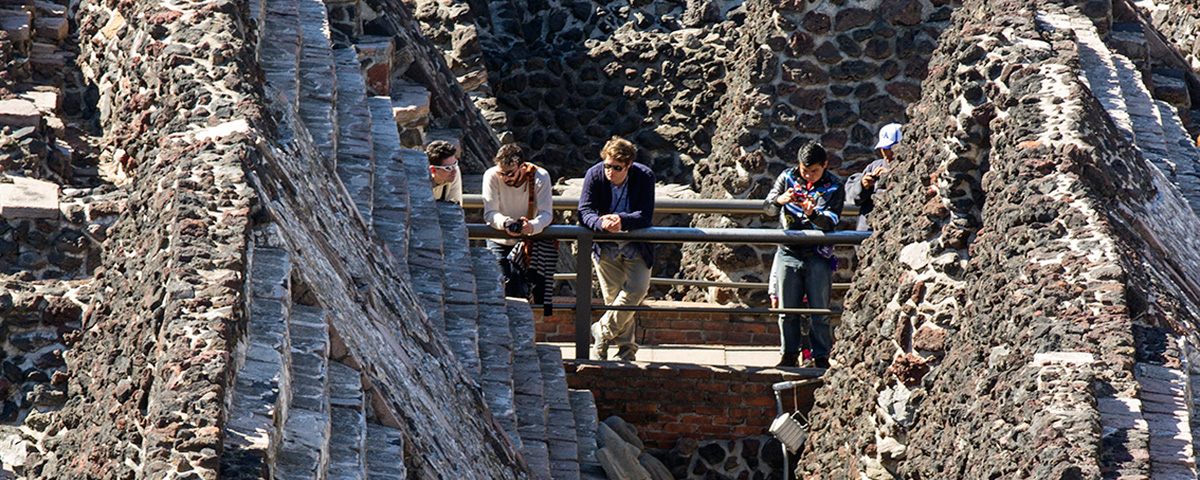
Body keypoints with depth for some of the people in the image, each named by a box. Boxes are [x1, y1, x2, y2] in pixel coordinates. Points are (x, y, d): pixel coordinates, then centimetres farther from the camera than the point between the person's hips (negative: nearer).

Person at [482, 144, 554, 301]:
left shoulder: (540, 177, -18)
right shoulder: (491, 176, -18)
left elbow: (546, 214, -22)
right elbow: (490, 213, -20)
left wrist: (532, 226, -45)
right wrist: (505, 223, -44)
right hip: (500, 242, 0)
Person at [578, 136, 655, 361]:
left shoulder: (645, 176, -16)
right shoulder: (595, 175, -13)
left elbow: (645, 216, -21)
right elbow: (584, 211, -17)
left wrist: (621, 220, -40)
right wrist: (601, 223, -39)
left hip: (636, 246, -1)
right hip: (606, 247, 1)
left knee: (637, 288, -18)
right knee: (614, 296, -2)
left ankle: (603, 330, -2)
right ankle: (626, 349, 9)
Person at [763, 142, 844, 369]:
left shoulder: (834, 187, -3)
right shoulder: (787, 178, 3)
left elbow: (831, 222, -14)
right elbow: (767, 208, -1)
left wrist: (813, 214, -35)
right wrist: (779, 200, -24)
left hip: (818, 257, -2)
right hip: (789, 253, 2)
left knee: (820, 311, -1)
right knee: (787, 309, 5)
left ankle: (821, 356, 9)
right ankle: (789, 354, 16)